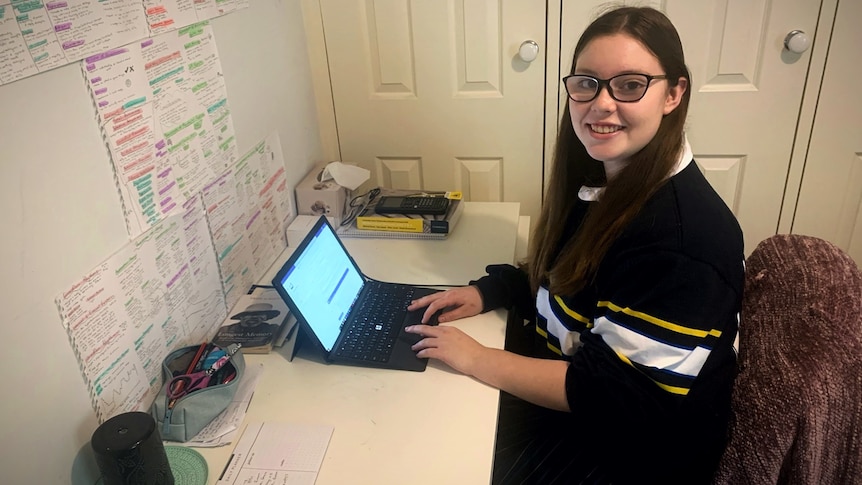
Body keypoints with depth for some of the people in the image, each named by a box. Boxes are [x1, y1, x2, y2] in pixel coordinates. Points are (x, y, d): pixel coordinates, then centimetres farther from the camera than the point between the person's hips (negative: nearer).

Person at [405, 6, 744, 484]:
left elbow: (616, 395, -27)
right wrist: (487, 291, -3)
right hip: (564, 373, 7)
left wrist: (476, 359, -23)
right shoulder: (603, 180, -2)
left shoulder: (683, 238, -30)